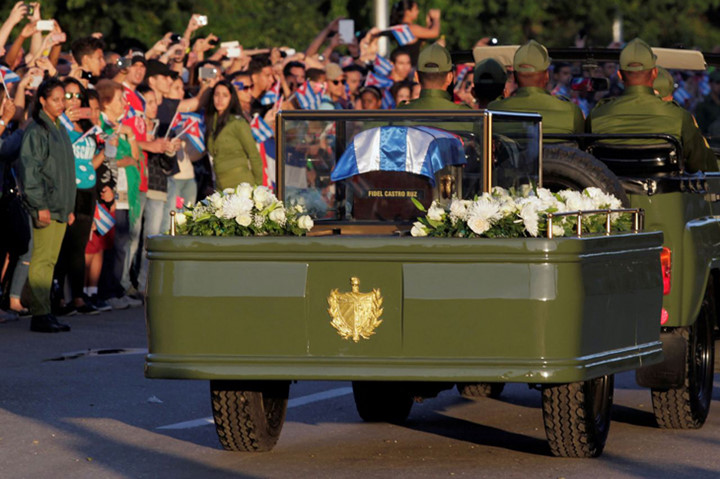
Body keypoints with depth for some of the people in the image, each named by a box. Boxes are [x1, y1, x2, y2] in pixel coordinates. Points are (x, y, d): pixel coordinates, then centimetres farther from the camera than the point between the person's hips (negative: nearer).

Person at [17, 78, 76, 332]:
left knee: (50, 260, 10)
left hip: (60, 206, 8)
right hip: (45, 207, -8)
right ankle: (39, 314, -10)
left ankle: (44, 312, 15)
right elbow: (29, 170, -14)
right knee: (42, 259, -9)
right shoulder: (36, 131, -8)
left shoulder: (59, 130, 18)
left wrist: (69, 207, 21)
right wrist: (39, 205, -18)